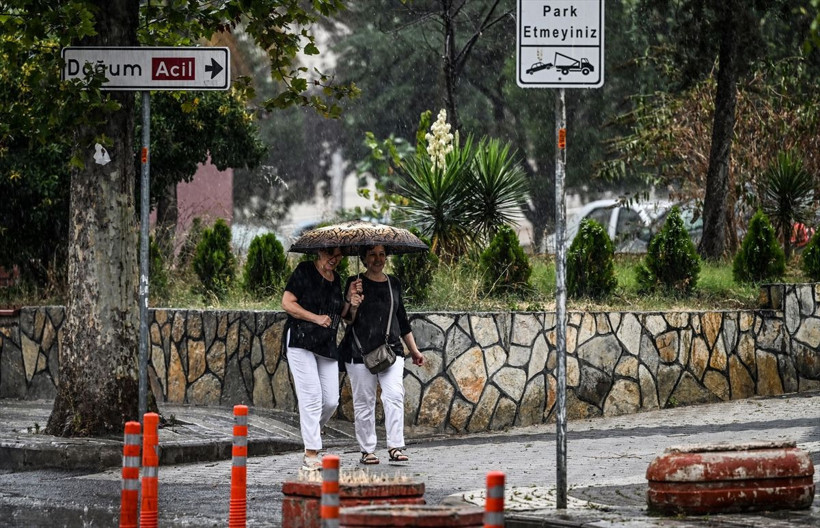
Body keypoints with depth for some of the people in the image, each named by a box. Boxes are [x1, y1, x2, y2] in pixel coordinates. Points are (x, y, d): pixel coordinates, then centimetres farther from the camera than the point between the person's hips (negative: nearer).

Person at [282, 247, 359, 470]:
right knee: (312, 397, -12)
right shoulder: (304, 271, -4)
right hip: (301, 341, -7)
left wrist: (349, 303, 4)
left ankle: (310, 436, 27)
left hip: (327, 346, 7)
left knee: (331, 400, 2)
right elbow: (287, 303, -9)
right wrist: (316, 318, -15)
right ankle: (311, 455, -10)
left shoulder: (336, 279, 17)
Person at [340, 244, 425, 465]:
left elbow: (402, 320, 23)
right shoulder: (356, 283, 1)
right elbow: (348, 319, -5)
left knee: (394, 395, -13)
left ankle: (395, 447, -15)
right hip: (360, 351, -3)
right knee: (364, 401, 0)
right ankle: (367, 450, 8)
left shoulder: (393, 284, 14)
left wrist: (414, 350, 25)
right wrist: (352, 301, -25)